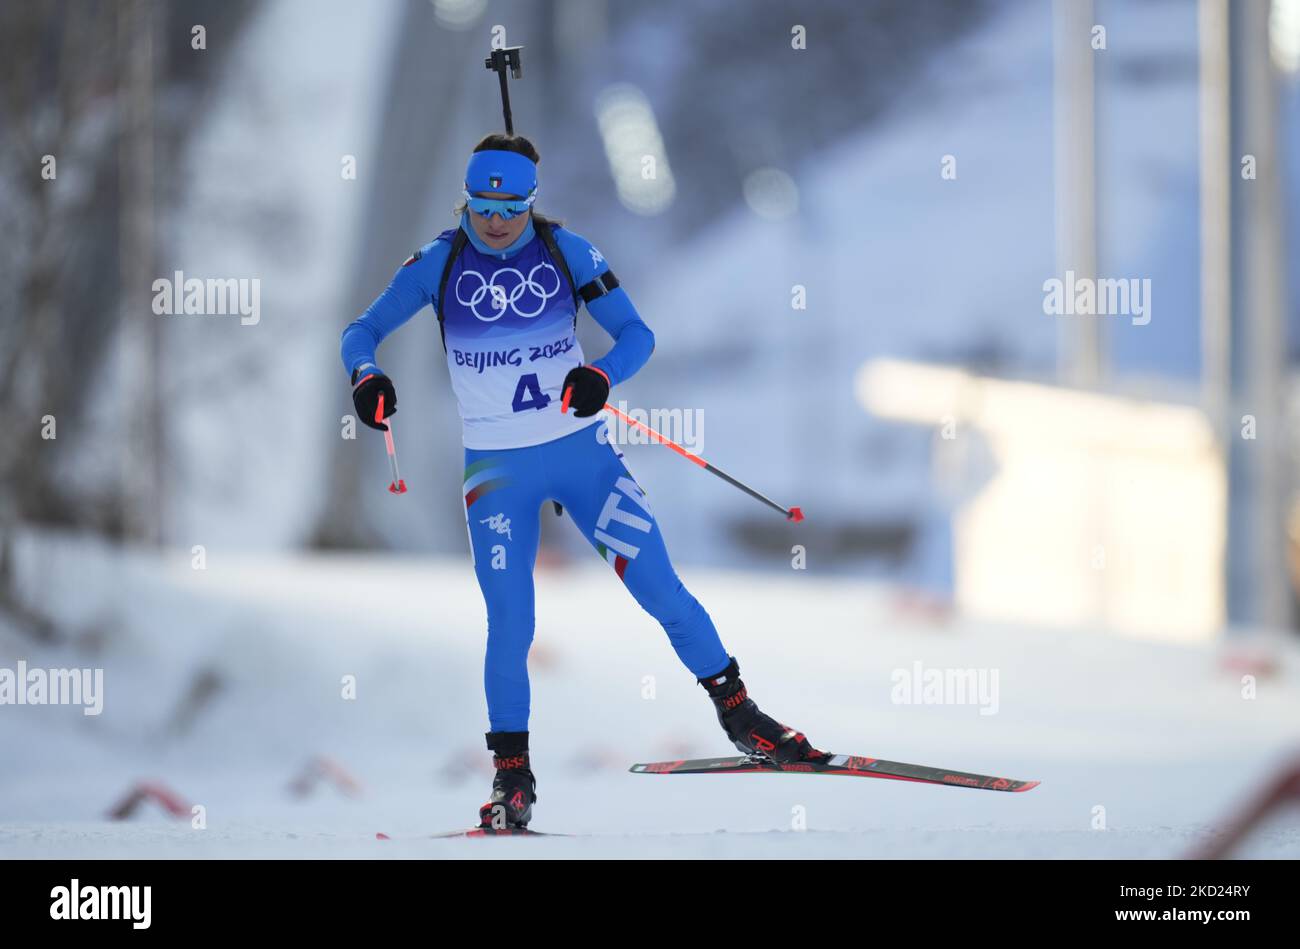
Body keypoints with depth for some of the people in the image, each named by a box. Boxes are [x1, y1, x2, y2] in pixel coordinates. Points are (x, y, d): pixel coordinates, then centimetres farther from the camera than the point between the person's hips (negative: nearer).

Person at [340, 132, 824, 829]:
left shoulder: (565, 252, -6)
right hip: (497, 470, 0)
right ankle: (512, 774, 12)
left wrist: (602, 375, -28)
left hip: (581, 451, 1)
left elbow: (636, 334, -6)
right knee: (510, 625, -3)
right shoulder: (440, 263, -5)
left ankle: (738, 716, 12)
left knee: (660, 589, -2)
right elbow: (362, 331, 0)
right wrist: (366, 375, -23)